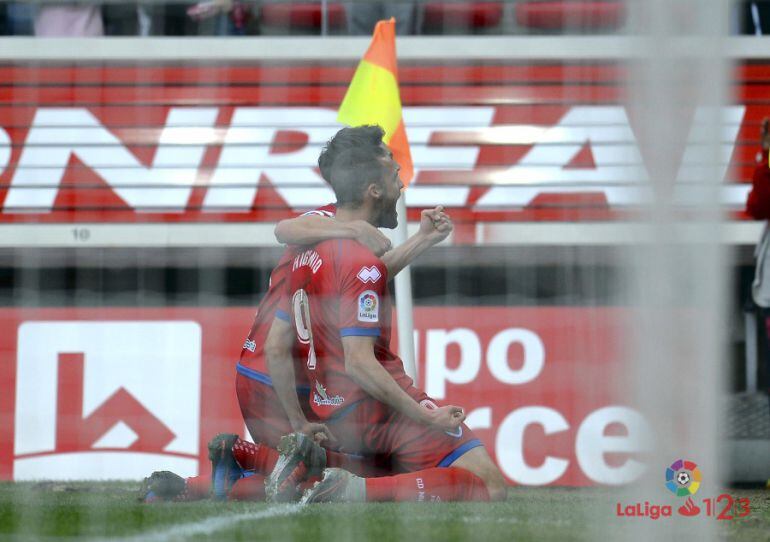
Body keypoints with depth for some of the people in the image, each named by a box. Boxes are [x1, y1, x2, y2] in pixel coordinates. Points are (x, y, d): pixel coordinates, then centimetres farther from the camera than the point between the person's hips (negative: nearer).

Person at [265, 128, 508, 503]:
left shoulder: (306, 256, 14)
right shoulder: (362, 259, -14)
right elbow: (359, 363, -22)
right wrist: (424, 416, -22)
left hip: (332, 422, 9)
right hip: (381, 410, -9)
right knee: (491, 489, -13)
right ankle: (358, 491, -24)